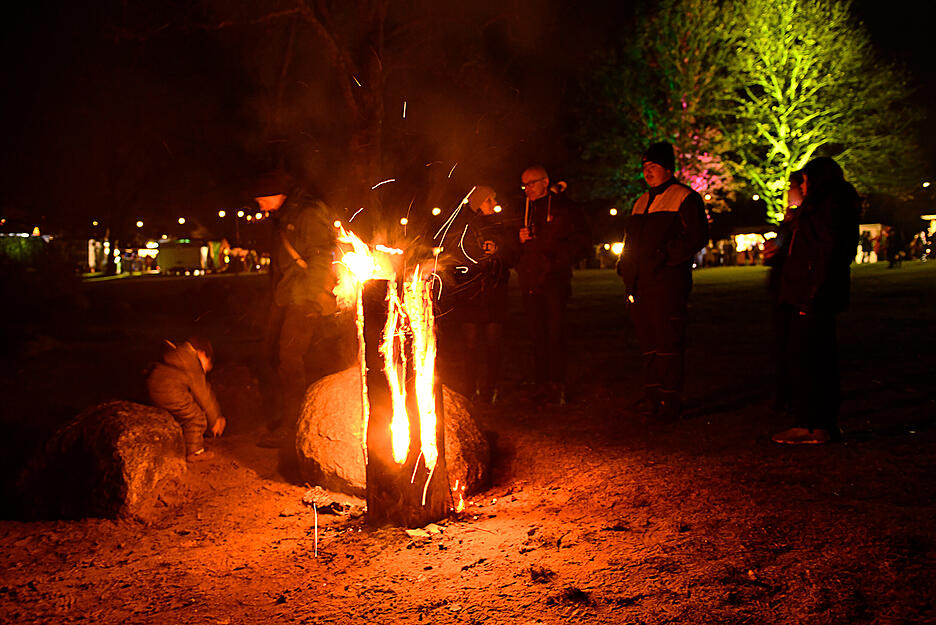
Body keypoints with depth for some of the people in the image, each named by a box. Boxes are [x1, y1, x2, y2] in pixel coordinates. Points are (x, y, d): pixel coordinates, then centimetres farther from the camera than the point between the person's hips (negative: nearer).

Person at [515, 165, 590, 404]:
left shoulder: (564, 208, 3)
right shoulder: (525, 211, 20)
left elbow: (580, 243, 0)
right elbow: (516, 250, 25)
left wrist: (558, 262, -10)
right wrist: (520, 240, 4)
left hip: (554, 281, -5)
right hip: (530, 283, 5)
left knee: (555, 334, -7)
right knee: (538, 335, 5)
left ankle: (557, 386, -2)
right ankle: (542, 385, 9)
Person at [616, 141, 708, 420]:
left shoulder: (685, 198, -2)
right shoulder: (642, 202, 22)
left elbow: (697, 236, -11)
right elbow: (630, 237, 30)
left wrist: (667, 256, -17)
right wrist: (625, 262, 13)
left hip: (667, 282, -8)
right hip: (640, 283, 8)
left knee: (668, 342, -7)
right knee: (648, 342, 11)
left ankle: (671, 400, -2)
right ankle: (652, 397, 18)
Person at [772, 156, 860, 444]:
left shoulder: (830, 203, -11)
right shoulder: (833, 203, 21)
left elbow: (828, 250, -20)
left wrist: (813, 292, -23)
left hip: (812, 294, -11)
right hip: (816, 294, 11)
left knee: (803, 357, -10)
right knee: (821, 357, 13)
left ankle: (809, 425, -8)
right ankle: (826, 422, 19)